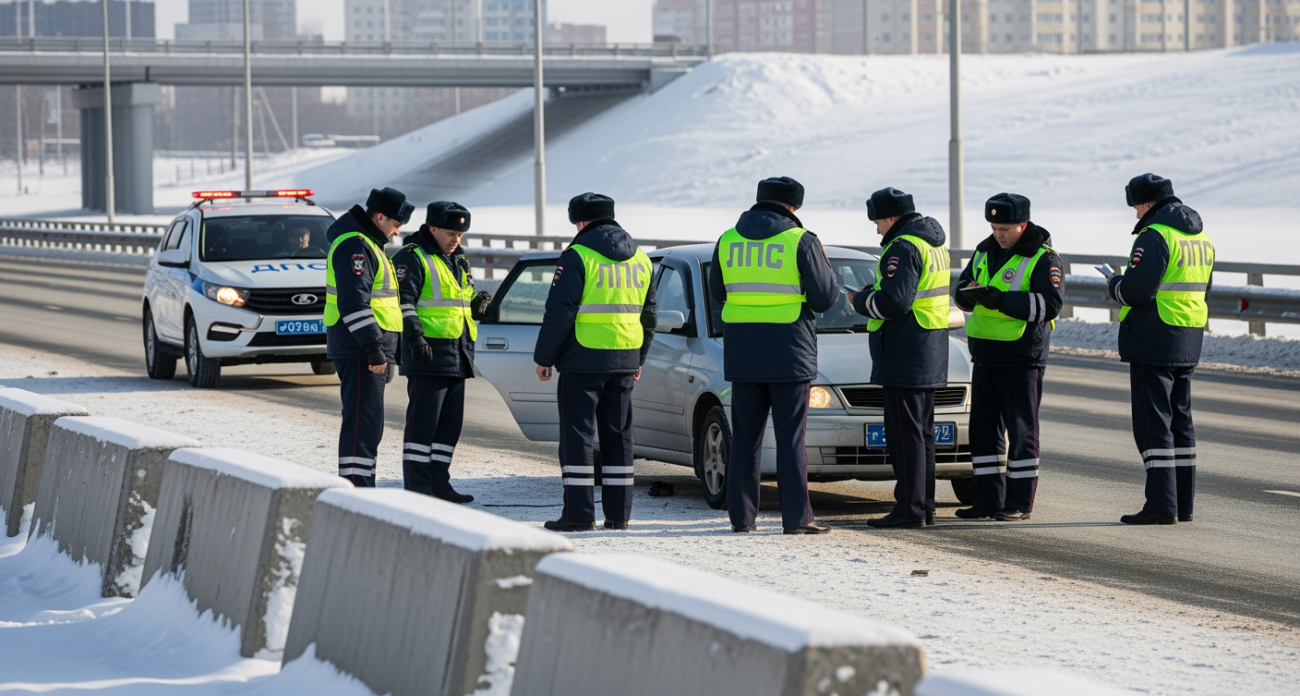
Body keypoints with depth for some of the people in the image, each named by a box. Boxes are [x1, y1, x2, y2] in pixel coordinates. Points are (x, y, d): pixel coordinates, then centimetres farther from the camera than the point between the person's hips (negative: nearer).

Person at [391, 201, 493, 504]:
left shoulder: (458, 261, 20)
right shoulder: (412, 258, -7)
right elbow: (403, 301, -15)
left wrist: (477, 305, 6)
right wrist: (415, 336, -26)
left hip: (457, 355, 9)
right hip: (429, 353, -9)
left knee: (450, 423, 12)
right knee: (423, 423, -8)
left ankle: (439, 484, 19)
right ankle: (417, 488, -7)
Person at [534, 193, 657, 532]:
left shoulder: (578, 256, -10)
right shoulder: (640, 259, 12)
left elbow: (559, 313, -13)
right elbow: (648, 314, 19)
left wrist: (544, 357, -4)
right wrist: (638, 359, 27)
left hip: (583, 360, -6)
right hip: (624, 361, 6)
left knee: (577, 436, -2)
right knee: (617, 436, 11)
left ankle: (579, 513, -6)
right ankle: (618, 513, 11)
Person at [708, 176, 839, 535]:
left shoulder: (728, 241, 7)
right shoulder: (801, 241, -7)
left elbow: (718, 294, 15)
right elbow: (825, 296, -6)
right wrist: (825, 268, 14)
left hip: (742, 356, 4)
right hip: (789, 355, -4)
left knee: (745, 437, 9)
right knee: (791, 438, -1)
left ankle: (742, 516, 8)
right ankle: (796, 518, -2)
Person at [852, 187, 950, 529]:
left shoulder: (903, 248, -16)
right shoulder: (934, 244, 16)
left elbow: (893, 302, -24)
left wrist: (861, 301, -6)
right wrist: (872, 295, 11)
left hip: (905, 356, -10)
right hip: (931, 357, 10)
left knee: (905, 433, -8)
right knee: (922, 431, 14)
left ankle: (909, 508, -9)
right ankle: (924, 506, 18)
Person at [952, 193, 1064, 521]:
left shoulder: (1042, 258, -8)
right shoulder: (985, 251, 13)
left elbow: (1049, 305, -19)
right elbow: (962, 288, 16)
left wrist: (999, 299, -25)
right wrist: (969, 293, -10)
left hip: (1022, 355, -7)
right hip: (985, 354, 7)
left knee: (1021, 431, -2)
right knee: (983, 429, 8)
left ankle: (1020, 502, 2)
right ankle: (989, 499, 15)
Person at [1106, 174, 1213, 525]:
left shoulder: (1154, 236, -15)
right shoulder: (1201, 238, 14)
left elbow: (1137, 290, -22)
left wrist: (1114, 285, 0)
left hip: (1153, 344, -9)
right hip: (1188, 345, 9)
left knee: (1153, 424, -6)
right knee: (1180, 421, 14)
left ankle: (1161, 505, -9)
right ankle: (1183, 504, 16)